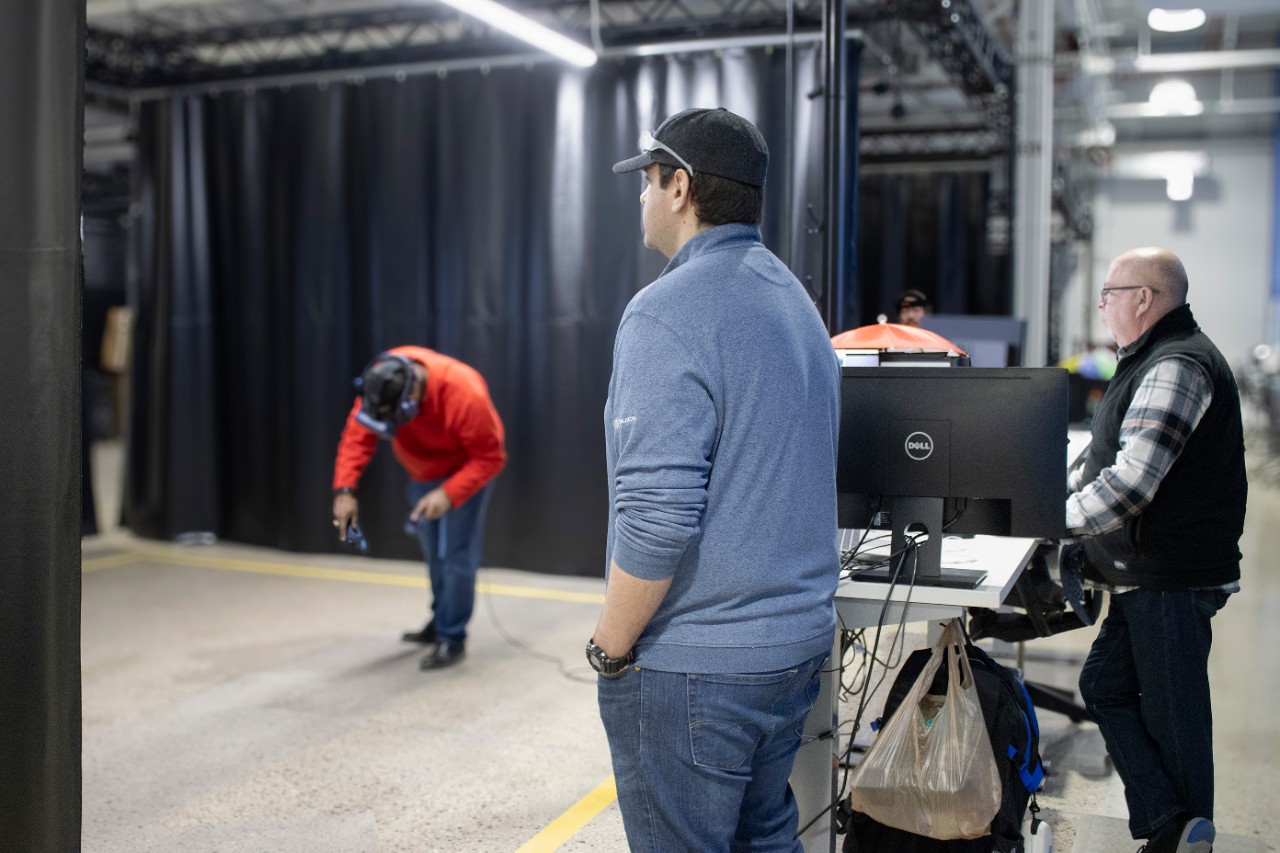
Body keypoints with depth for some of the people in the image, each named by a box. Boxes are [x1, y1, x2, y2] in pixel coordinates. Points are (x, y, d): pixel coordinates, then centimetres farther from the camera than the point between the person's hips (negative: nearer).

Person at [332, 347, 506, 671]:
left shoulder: (465, 395, -40)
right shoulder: (380, 383, -26)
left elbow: (489, 458, -30)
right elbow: (357, 435, -19)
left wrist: (448, 494, -40)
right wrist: (344, 490, -30)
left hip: (466, 471, -6)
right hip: (423, 471, 6)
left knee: (456, 554, -9)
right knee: (432, 551, 17)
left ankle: (452, 639, 4)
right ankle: (440, 621, 36)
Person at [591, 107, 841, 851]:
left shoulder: (668, 314, -19)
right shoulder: (796, 300, 10)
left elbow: (656, 519, -26)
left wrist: (609, 647, -12)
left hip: (693, 666, -8)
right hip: (799, 642, 9)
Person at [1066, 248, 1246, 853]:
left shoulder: (1176, 367, -18)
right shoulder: (1154, 362, 16)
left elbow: (1129, 486, -27)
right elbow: (1107, 460, 25)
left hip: (1172, 578, -11)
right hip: (1145, 576, 11)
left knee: (1171, 711, -1)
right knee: (1105, 685, 11)